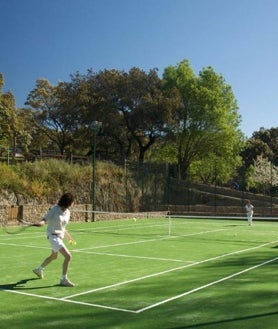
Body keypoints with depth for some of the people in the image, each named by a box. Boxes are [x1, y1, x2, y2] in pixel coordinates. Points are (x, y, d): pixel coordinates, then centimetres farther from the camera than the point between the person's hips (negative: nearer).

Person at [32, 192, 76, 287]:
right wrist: (40, 223, -42)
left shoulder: (67, 212, 3)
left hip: (60, 236, 9)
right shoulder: (54, 209, -16)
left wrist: (69, 238, 24)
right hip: (53, 236, -9)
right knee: (68, 256, -18)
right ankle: (64, 279, -4)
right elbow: (45, 220, -18)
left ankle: (39, 269, 55)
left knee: (54, 256, 30)